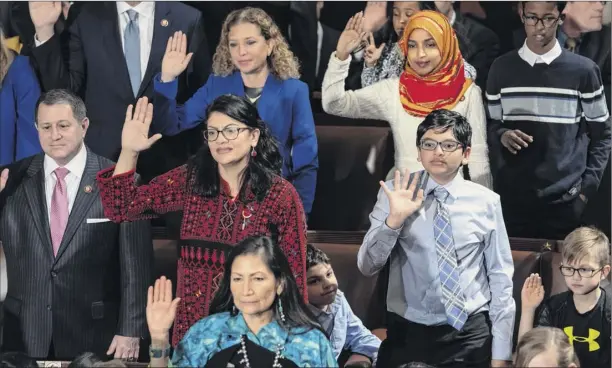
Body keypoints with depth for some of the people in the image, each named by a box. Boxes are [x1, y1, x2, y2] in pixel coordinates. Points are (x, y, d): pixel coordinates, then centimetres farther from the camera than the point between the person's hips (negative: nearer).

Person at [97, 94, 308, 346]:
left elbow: (294, 271, -2)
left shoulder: (281, 195, -5)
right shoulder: (187, 181, 2)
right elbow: (121, 209, 2)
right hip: (193, 327, 2)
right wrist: (129, 152, -11)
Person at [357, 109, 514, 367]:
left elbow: (500, 278, 2)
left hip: (471, 335, 0)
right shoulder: (395, 193, -1)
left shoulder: (486, 202, 1)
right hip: (408, 333, 0)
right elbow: (367, 267, -4)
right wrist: (394, 219, -20)